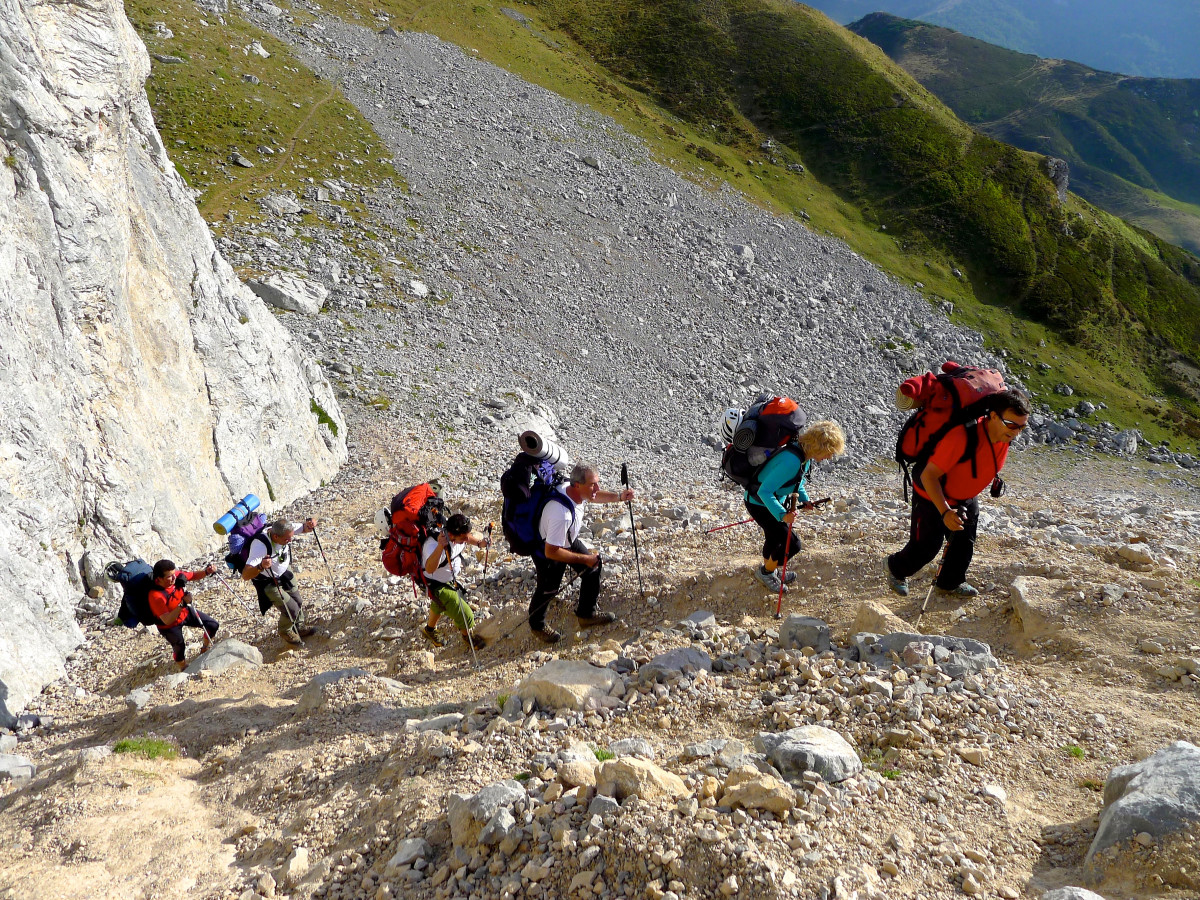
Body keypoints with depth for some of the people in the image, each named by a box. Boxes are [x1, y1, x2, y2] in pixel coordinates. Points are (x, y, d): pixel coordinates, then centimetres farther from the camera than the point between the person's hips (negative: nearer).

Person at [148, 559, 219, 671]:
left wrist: (206, 571, -22)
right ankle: (184, 669, 21)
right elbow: (167, 620, -39)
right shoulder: (155, 596, -38)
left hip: (185, 612, 6)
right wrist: (183, 604, -48)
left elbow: (194, 576, -2)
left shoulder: (176, 575, -22)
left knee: (213, 625, 4)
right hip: (169, 626, -6)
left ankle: (205, 649, 34)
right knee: (180, 649, -14)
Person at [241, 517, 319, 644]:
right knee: (292, 609, -5)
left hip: (285, 572, 6)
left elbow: (304, 528, -5)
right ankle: (285, 632, 27)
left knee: (298, 601, 19)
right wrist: (261, 567, -65)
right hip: (268, 581, -6)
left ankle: (300, 627, 48)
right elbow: (245, 575, -46)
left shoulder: (285, 530, -25)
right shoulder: (260, 545, -42)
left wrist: (310, 524, -29)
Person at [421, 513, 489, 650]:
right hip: (437, 586, -8)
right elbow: (429, 569, -61)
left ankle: (429, 630, 63)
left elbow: (471, 537, 1)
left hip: (451, 579, 8)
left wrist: (480, 541, -21)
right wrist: (440, 546, -74)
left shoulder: (459, 534, -22)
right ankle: (468, 636, 32)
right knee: (466, 616, -2)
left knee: (439, 605, 34)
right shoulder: (433, 544, -44)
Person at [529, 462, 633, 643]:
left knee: (593, 568, 13)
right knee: (547, 589, 11)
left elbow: (594, 497, 6)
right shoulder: (562, 514, -45)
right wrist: (584, 559, -27)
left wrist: (618, 497, -10)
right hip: (547, 550, -8)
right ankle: (537, 625, 40)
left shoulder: (577, 491, -21)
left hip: (570, 540, 8)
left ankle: (586, 614, 35)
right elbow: (551, 552, -36)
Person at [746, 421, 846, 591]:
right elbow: (764, 491, -36)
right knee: (792, 543, -4)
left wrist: (804, 499, 3)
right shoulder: (792, 461, -36)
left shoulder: (805, 454, -7)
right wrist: (782, 515, -42)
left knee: (774, 536, 26)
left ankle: (768, 570, 50)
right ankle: (766, 572, 19)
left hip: (772, 500, 9)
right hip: (759, 504, -9)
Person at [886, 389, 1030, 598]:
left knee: (964, 546, 16)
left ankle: (950, 584, 39)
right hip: (933, 498, -7)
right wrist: (945, 512, -40)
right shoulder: (962, 437, -40)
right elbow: (928, 475, -34)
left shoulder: (1005, 435, -15)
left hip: (966, 500, 7)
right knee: (924, 549, 3)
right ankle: (895, 569, 33)